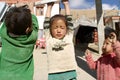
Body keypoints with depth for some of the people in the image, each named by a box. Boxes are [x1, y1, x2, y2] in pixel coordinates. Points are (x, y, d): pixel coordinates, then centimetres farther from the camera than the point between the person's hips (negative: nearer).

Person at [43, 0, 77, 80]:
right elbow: (46, 23, 7)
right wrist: (49, 7, 16)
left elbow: (69, 21, 9)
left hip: (70, 73, 1)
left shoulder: (69, 37, 7)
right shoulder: (49, 39, 5)